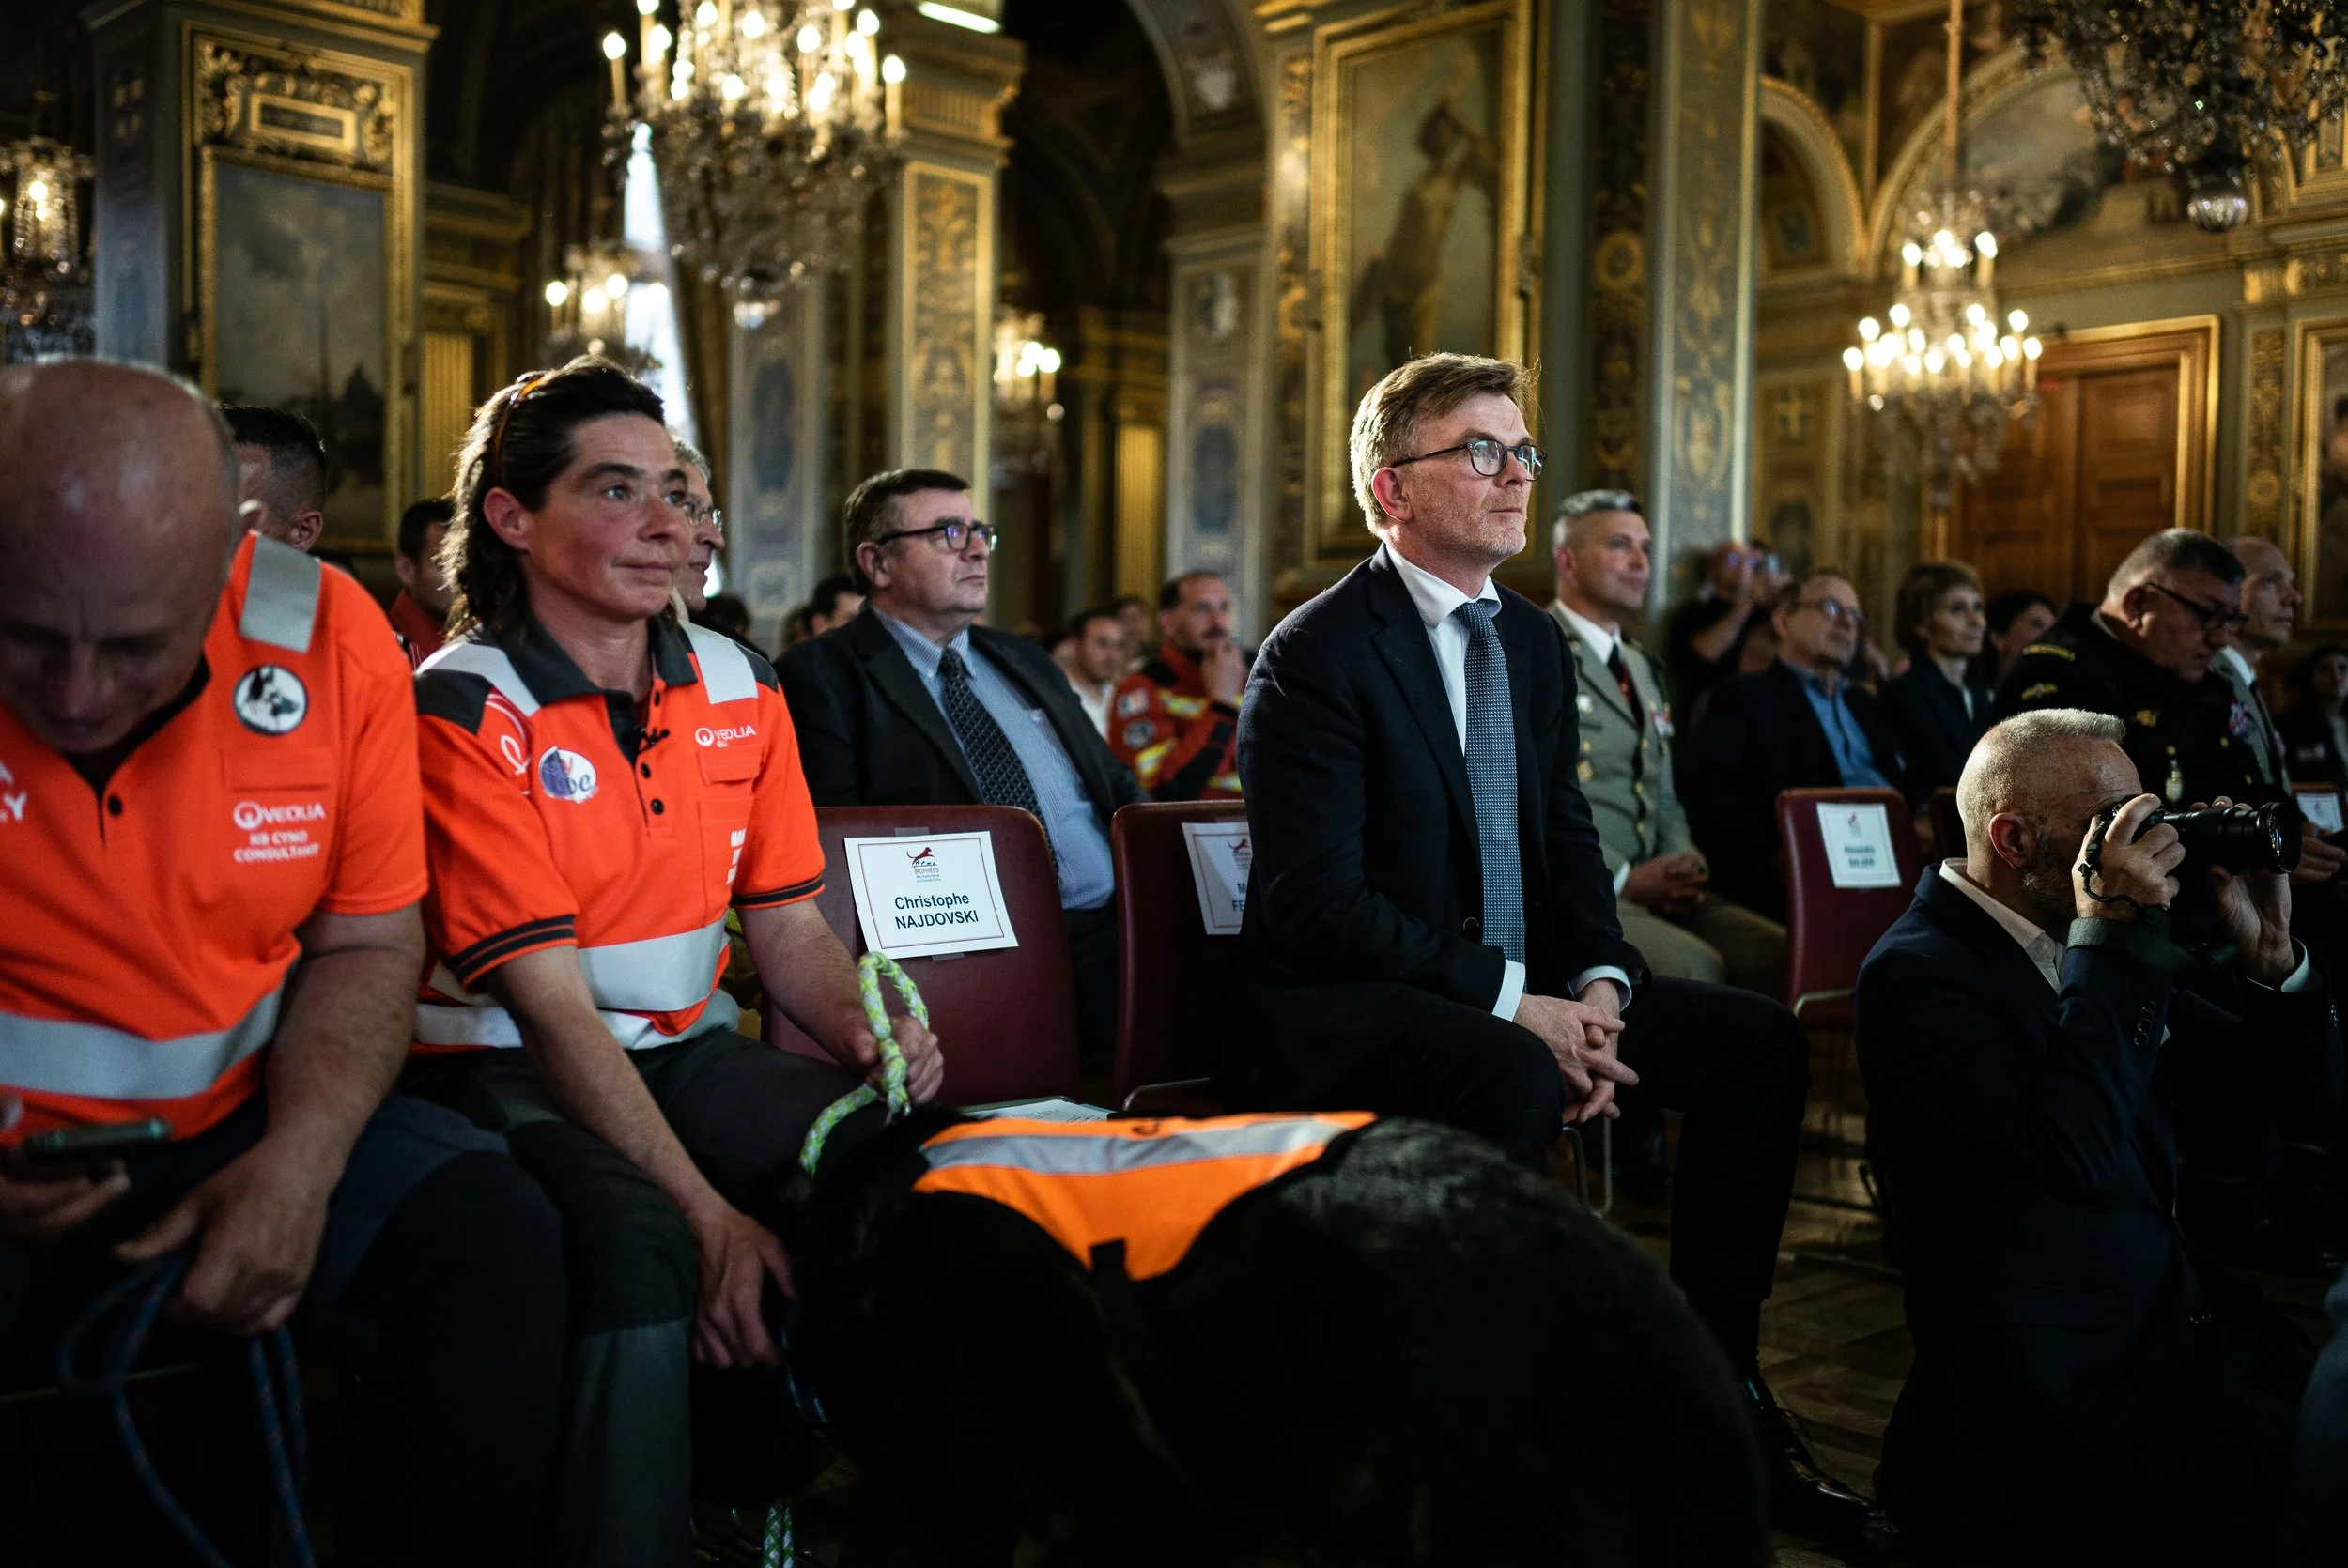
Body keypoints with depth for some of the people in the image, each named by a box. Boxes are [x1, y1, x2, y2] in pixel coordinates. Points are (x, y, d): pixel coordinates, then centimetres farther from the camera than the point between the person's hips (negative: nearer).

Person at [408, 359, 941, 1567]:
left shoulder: (738, 689, 7)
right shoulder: (464, 710, -12)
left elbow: (785, 925, 10)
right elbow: (549, 1000, -18)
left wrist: (871, 1034, -14)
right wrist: (707, 1213, -26)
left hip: (688, 1049, 6)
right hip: (504, 1068, -5)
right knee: (636, 1239, -35)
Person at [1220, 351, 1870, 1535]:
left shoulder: (1534, 640, 12)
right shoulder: (1318, 653, -13)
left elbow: (1567, 835, 15)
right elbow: (1318, 903, -20)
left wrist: (1595, 983, -5)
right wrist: (1512, 1003, -23)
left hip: (1517, 995, 8)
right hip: (1338, 1008, -8)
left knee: (1759, 1040, -3)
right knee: (1509, 1079, -37)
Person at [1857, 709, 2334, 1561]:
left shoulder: (2091, 953, 12)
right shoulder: (1915, 973, -10)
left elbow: (2306, 1084, 19)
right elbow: (2078, 1152, -25)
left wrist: (2269, 950, 1)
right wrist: (2115, 934, -20)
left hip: (2187, 1325, 8)